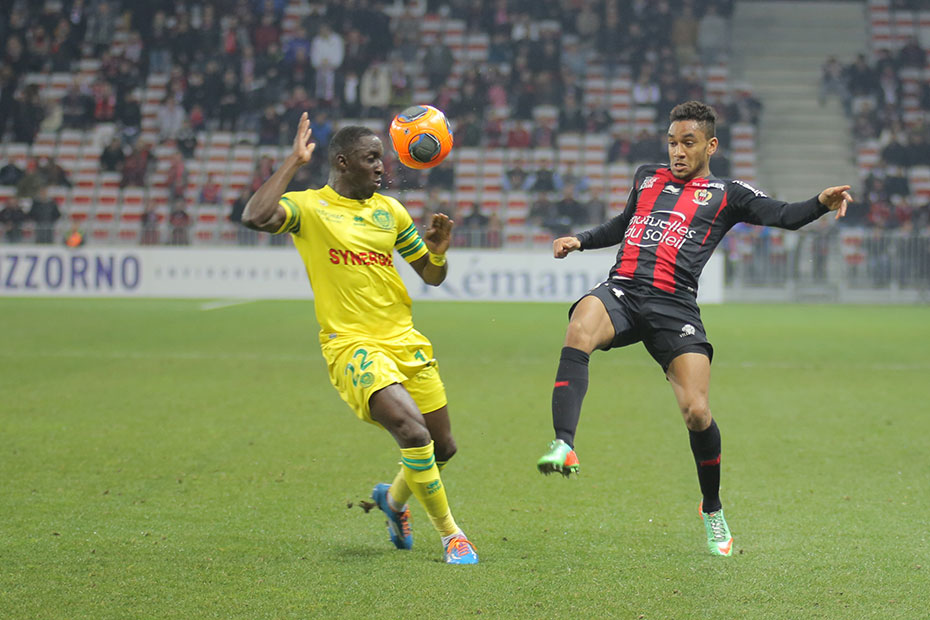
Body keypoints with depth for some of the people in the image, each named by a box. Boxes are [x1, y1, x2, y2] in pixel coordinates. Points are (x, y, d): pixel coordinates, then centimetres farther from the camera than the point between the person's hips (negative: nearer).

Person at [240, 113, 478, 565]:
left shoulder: (390, 210, 13)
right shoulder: (308, 207, -4)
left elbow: (432, 277, 20)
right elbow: (255, 217, -25)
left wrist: (438, 252, -3)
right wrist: (293, 162, -19)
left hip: (404, 341, 6)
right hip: (352, 344, -6)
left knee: (443, 447, 11)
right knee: (412, 431, -25)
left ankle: (393, 498, 43)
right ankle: (450, 534, -8)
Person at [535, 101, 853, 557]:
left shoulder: (727, 195, 13)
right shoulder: (647, 176, 25)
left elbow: (785, 216, -1)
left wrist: (822, 202, -20)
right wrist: (580, 241, 28)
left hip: (675, 306, -2)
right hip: (621, 291, 2)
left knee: (696, 411, -12)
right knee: (580, 328, -34)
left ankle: (712, 510, 14)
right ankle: (563, 446, -44)